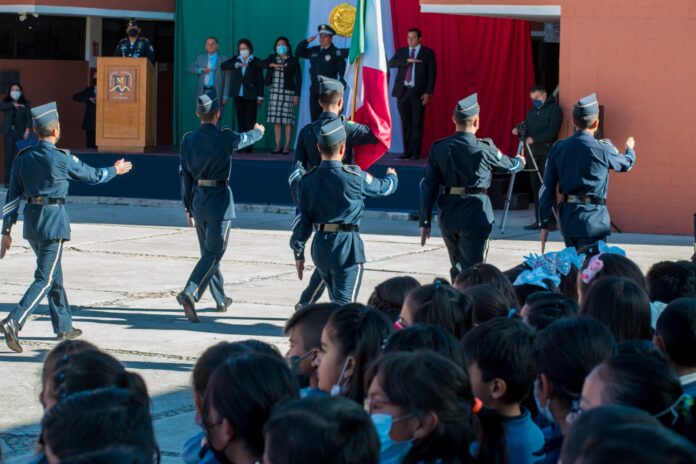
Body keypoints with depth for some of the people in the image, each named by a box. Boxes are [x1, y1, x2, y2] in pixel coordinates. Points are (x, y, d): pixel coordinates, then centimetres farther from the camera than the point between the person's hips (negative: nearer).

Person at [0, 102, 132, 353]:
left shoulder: (23, 157, 3)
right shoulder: (62, 158, -11)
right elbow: (93, 176, 4)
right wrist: (115, 170, 24)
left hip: (31, 219, 7)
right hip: (53, 219, -7)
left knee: (54, 274, 19)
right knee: (45, 278, -7)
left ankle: (64, 327, 29)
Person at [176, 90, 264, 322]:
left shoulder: (187, 140, 1)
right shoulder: (225, 138, -10)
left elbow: (185, 176, 6)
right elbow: (246, 139, 13)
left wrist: (189, 208, 15)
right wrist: (258, 131, 37)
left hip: (198, 200, 5)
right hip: (220, 200, -5)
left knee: (208, 252, 17)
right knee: (213, 253, -6)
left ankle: (221, 300, 30)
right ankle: (189, 293, -25)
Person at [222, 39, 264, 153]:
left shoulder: (256, 62, 0)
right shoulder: (235, 60, 9)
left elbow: (260, 79, -1)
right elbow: (224, 66, -6)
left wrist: (260, 96, -5)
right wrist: (236, 65, -22)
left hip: (251, 95, -3)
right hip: (238, 95, 3)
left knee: (250, 121, -4)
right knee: (240, 120, 4)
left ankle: (249, 145, -4)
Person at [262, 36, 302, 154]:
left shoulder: (293, 61, 3)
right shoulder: (272, 58, 13)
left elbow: (298, 78, 0)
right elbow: (260, 64, 0)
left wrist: (297, 95, -7)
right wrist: (272, 65, -15)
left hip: (288, 92, -4)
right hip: (274, 92, 4)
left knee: (288, 120, -6)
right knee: (276, 120, 2)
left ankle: (287, 146, -3)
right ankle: (277, 146, 6)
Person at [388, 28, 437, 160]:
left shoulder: (428, 53, 3)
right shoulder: (401, 51, 12)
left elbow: (432, 74, -1)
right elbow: (391, 63, -4)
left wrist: (428, 93, -9)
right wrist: (407, 61, -18)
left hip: (418, 92, -3)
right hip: (403, 91, 3)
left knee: (417, 123, -3)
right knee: (406, 123, 4)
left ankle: (415, 152, 1)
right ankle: (407, 151, 9)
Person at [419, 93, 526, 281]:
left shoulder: (438, 148, -1)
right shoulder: (484, 148, -8)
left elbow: (428, 186, 1)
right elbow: (509, 165, 12)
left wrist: (425, 221, 7)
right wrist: (520, 161, 36)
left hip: (448, 216, 4)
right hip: (475, 215, -4)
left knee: (457, 270, 20)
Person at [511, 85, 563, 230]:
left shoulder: (554, 109, -4)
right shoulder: (532, 111, 20)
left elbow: (552, 131, -14)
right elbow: (527, 130, 19)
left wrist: (534, 139, -21)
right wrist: (518, 131, -2)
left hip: (547, 154, -7)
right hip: (534, 153, 7)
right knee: (536, 188, 4)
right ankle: (539, 220, 7)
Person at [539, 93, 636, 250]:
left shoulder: (558, 149, 1)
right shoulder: (603, 149, -10)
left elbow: (547, 189, 2)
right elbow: (626, 164, 13)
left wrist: (544, 224, 9)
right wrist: (630, 149, 37)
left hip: (567, 217, 5)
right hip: (592, 219, -5)